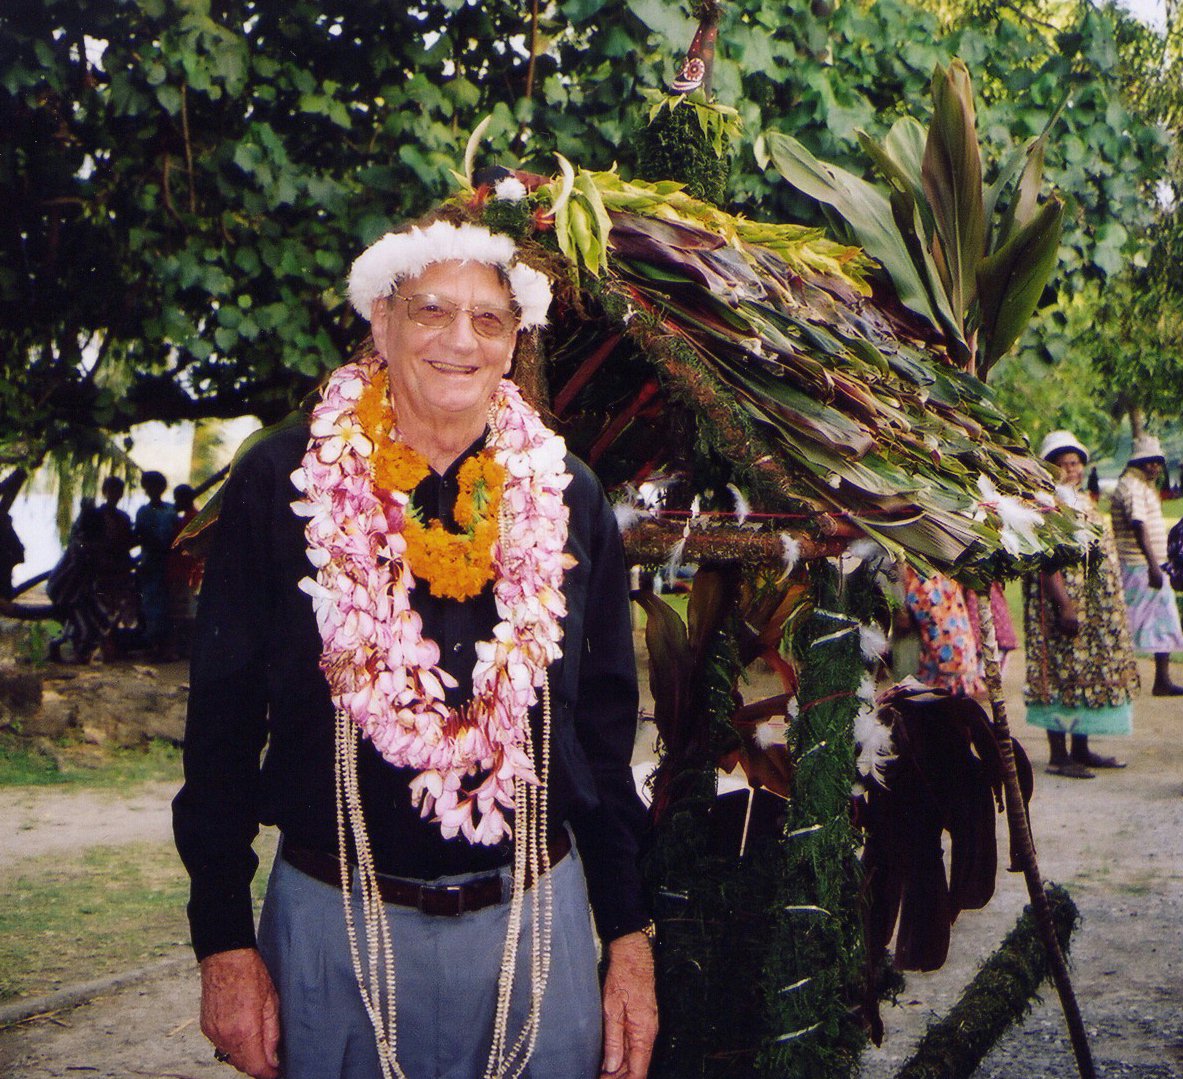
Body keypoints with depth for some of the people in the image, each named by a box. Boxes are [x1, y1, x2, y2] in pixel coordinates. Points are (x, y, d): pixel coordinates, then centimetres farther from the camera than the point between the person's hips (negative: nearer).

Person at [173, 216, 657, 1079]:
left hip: (534, 919, 2)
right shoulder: (281, 485, -3)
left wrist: (630, 938, 4)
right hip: (331, 921, -1)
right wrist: (224, 942, -4)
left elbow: (608, 731, 7)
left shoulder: (568, 500, 3)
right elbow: (224, 718, -1)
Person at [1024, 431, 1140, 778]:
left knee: (1089, 671, 12)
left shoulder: (1083, 501, 16)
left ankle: (1081, 749, 19)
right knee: (1063, 671, -7)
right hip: (1065, 598, -9)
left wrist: (1112, 604, 19)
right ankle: (1058, 756, -2)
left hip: (1095, 604, 10)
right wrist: (1064, 605, -26)